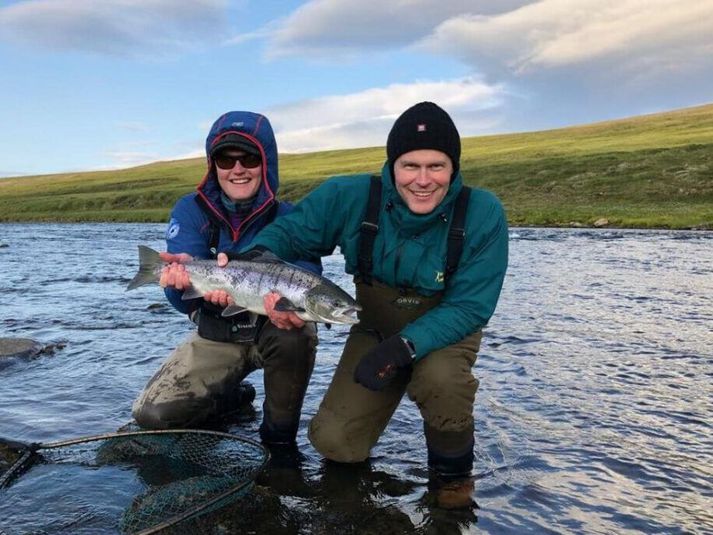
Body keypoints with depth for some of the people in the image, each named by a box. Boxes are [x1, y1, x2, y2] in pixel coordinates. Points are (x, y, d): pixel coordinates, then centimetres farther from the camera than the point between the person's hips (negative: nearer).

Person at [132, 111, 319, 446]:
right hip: (216, 335, 3)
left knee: (294, 336, -37)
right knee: (152, 413, -11)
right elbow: (183, 301, -19)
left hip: (272, 329, -2)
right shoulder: (191, 211, -11)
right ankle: (234, 397, 19)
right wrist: (183, 274, -44)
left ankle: (279, 438, -11)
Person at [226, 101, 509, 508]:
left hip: (446, 332, -1)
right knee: (334, 445, -8)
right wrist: (259, 256, -32)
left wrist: (406, 346, -36)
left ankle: (453, 469, -4)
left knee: (440, 377, -37)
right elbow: (291, 231, -9)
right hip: (375, 332, 2)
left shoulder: (483, 214, -24)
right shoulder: (351, 197, -21)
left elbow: (470, 306, -22)